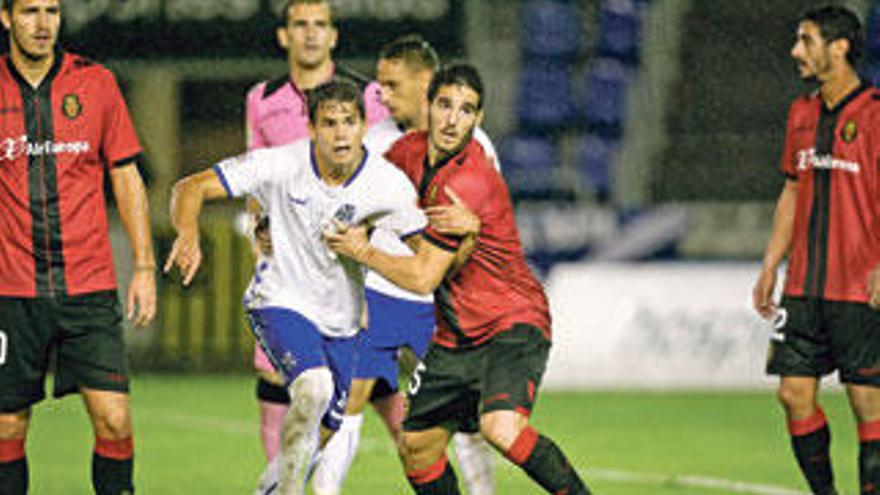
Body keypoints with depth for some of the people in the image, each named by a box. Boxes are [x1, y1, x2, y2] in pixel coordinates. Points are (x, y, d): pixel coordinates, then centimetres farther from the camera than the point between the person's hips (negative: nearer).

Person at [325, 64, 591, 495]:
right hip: (456, 337, 8)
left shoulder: (469, 183, -24)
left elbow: (424, 277, -20)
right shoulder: (411, 151, 1)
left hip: (513, 324, -8)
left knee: (501, 428, -32)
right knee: (416, 448, 8)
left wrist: (363, 252, -9)